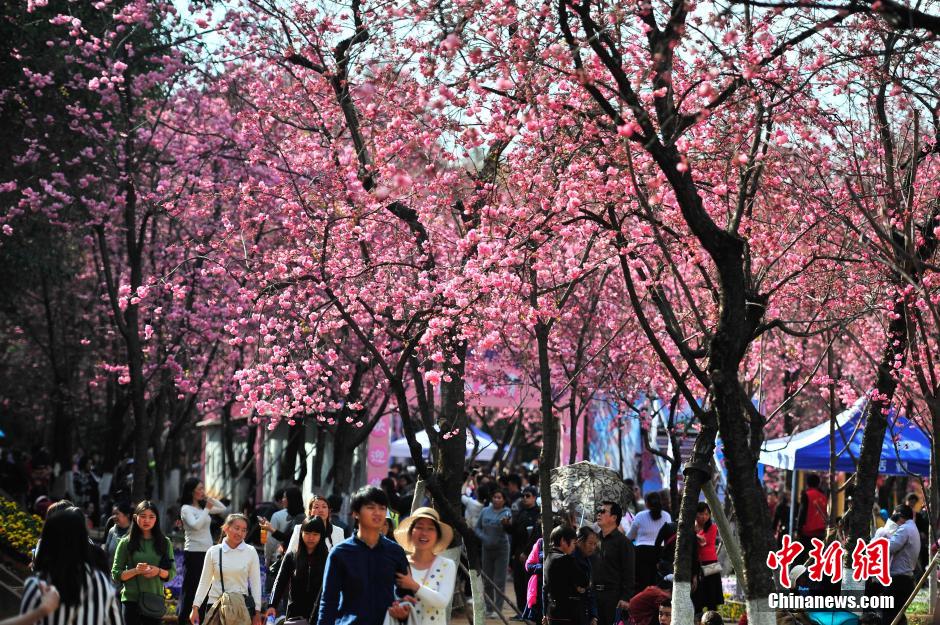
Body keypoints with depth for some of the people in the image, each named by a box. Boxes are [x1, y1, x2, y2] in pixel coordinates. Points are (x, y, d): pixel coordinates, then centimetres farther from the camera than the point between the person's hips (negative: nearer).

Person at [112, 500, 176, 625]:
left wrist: (158, 571, -13)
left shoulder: (164, 543, 7)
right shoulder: (126, 543, 1)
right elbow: (116, 574, -1)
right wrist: (135, 571, -17)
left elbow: (172, 573, 7)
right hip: (131, 600, -2)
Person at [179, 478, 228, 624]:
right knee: (190, 589, -5)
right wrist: (207, 509, -17)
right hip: (193, 553, -7)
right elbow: (196, 525, -22)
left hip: (207, 552, 7)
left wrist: (210, 499, 6)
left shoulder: (203, 506, 12)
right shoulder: (186, 508, -8)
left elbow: (223, 509, 16)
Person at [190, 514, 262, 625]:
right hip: (215, 604, 1)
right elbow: (204, 582, 7)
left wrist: (257, 612, 1)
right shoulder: (213, 552, 1)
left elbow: (255, 583, 2)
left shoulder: (251, 552, -1)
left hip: (242, 605, -1)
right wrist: (195, 607, 4)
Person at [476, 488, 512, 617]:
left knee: (499, 581, -3)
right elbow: (478, 527, 11)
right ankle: (489, 608, 22)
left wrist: (506, 523, -50)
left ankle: (498, 608, 2)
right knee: (487, 580, 11)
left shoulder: (506, 512, -8)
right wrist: (482, 537, -9)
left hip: (501, 548, -4)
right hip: (487, 548, 4)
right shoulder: (485, 511, 3)